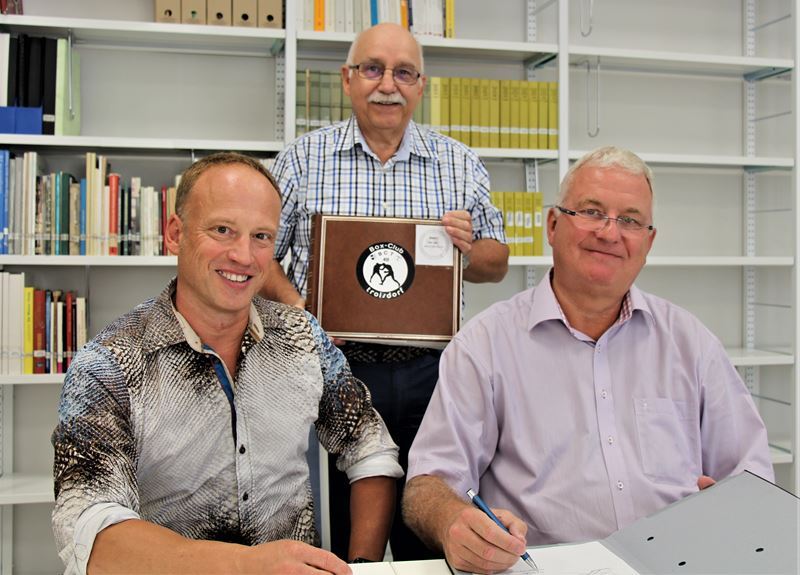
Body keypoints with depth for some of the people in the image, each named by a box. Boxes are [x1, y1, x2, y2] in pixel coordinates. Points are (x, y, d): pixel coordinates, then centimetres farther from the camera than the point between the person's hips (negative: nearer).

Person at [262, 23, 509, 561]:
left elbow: (497, 263, 12)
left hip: (425, 372, 1)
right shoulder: (303, 158, 6)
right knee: (337, 538, 8)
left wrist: (468, 249, -10)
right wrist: (293, 304, -11)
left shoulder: (461, 164, 8)